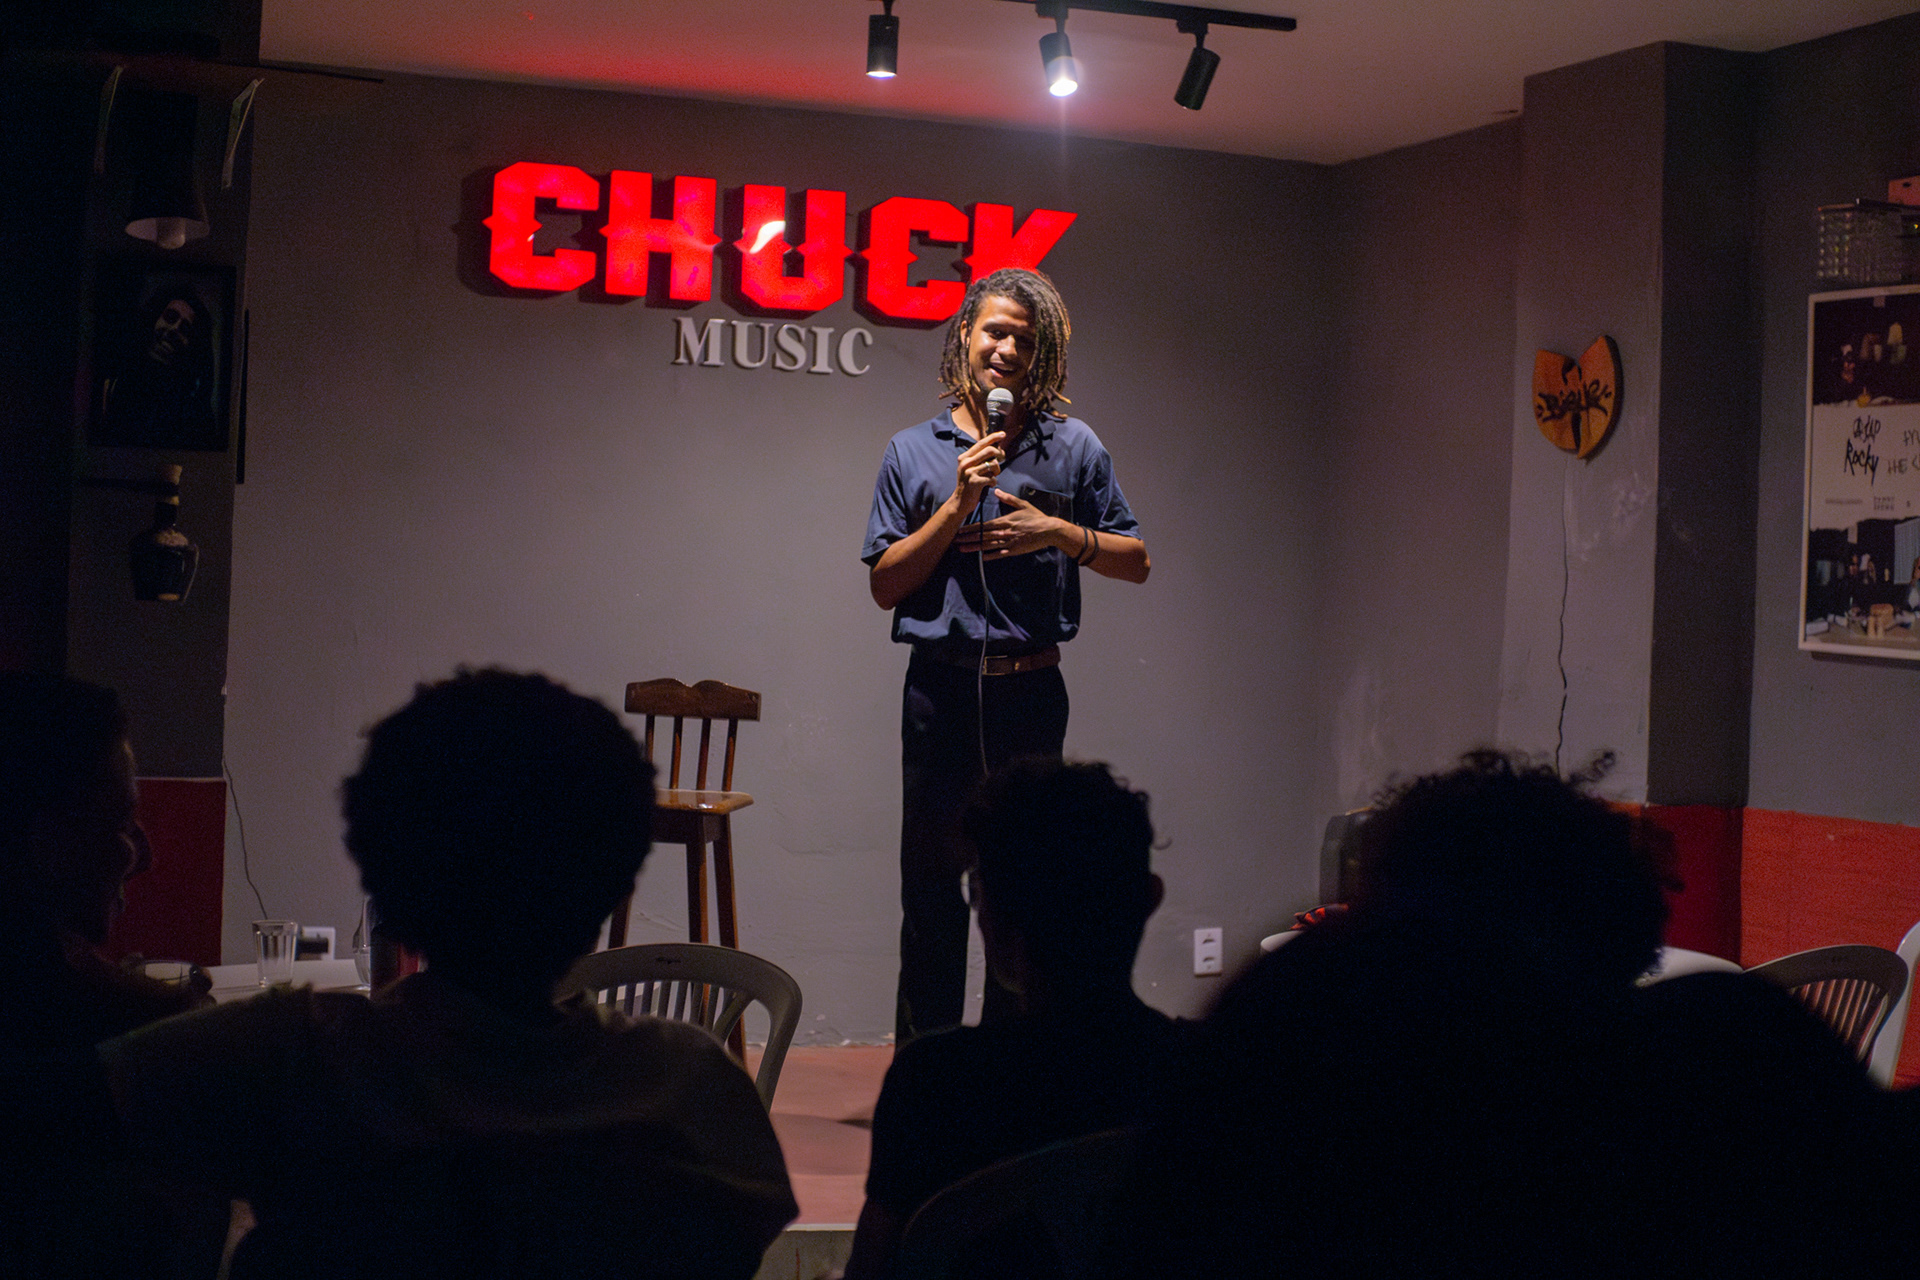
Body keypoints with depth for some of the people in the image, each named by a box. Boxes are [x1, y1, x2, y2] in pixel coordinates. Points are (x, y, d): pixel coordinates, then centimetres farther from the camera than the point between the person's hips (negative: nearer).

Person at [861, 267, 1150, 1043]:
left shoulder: (1073, 448, 6)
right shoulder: (914, 452, 6)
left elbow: (1135, 562, 8)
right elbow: (885, 583, 0)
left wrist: (1057, 532, -8)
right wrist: (958, 505, -10)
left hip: (1031, 689, 0)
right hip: (940, 688, 0)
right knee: (930, 882, 5)